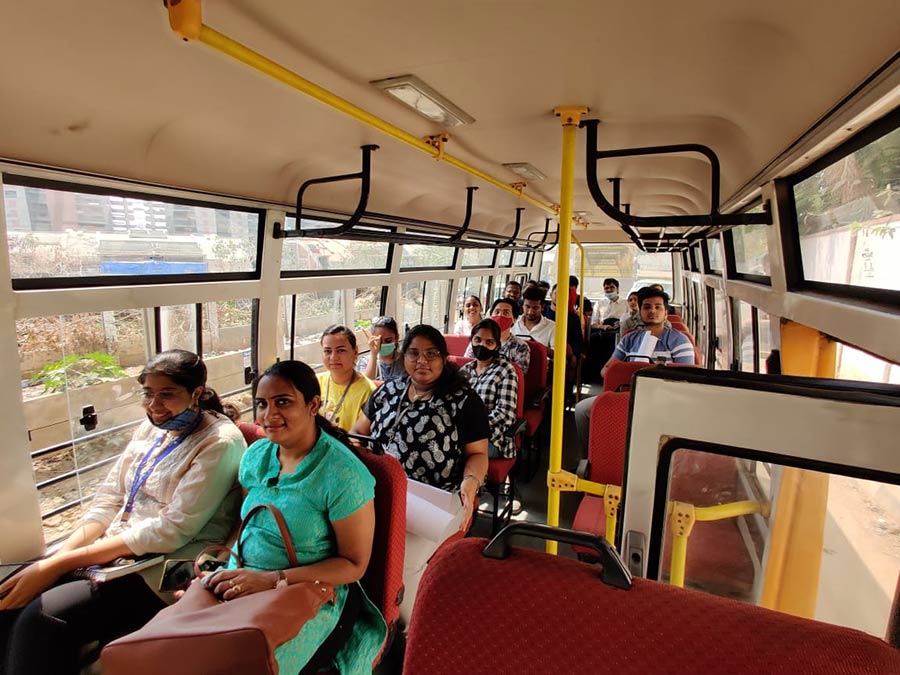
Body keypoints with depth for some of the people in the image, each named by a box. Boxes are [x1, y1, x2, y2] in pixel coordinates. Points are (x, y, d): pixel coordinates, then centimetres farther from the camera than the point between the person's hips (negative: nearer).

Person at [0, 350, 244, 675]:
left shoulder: (220, 443, -17)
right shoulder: (151, 427, 9)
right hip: (113, 549, 8)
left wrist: (62, 563, -18)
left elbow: (171, 531, -21)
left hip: (167, 566, -8)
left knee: (43, 618, -22)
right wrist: (57, 556, -8)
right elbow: (109, 498, 9)